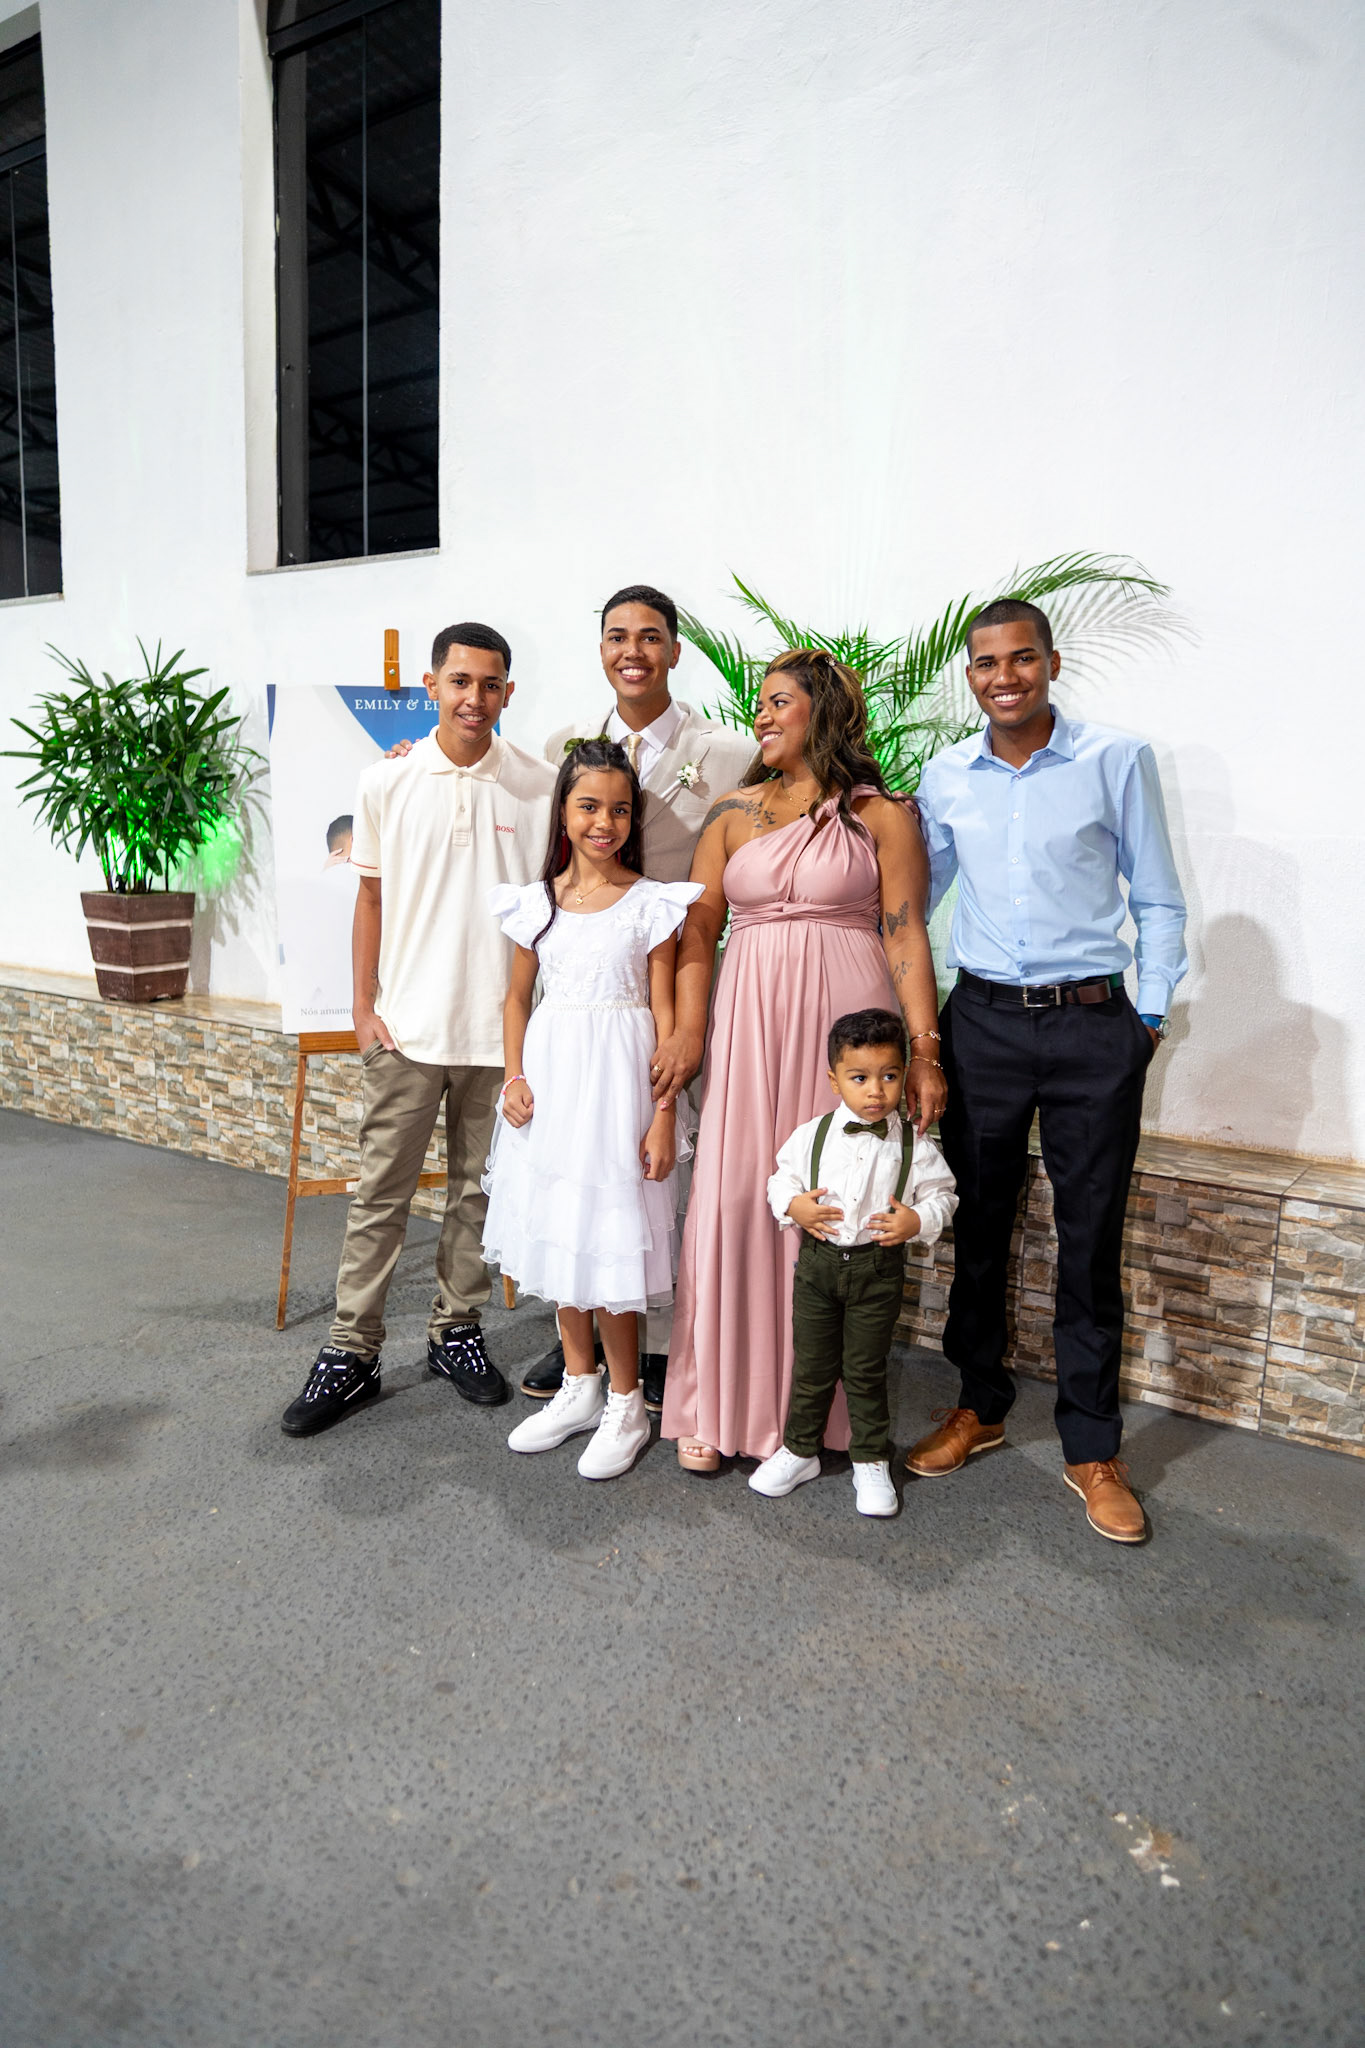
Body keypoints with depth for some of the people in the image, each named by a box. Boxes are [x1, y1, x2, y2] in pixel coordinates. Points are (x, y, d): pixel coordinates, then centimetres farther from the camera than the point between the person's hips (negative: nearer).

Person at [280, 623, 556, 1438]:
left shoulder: (540, 787, 0)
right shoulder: (387, 783, 1)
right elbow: (371, 900, 7)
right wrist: (364, 1006, 2)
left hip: (500, 1028, 1)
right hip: (406, 1026, 0)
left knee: (479, 1189, 11)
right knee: (381, 1192, 5)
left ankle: (456, 1330, 28)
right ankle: (352, 1353, 16)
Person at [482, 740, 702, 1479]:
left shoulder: (650, 904, -4)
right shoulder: (537, 903, 7)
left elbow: (664, 1012, -6)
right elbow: (518, 997, 15)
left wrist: (664, 1113, -11)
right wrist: (514, 1077, 1)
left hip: (617, 1081, -5)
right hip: (550, 1077, 5)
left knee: (609, 1238, -2)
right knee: (558, 1230, 13)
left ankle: (626, 1404, 16)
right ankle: (579, 1385, 30)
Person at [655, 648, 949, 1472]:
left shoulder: (881, 815, 4)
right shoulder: (734, 811, 13)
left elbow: (906, 935, -2)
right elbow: (699, 927, 7)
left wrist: (925, 1049, -9)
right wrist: (687, 1032, -4)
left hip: (845, 1018, -2)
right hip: (750, 1019, 3)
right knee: (734, 1199, -1)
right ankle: (720, 1403, 12)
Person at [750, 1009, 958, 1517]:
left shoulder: (914, 1144, -6)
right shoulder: (811, 1135, -4)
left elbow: (942, 1195, 1)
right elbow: (781, 1178, 7)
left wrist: (918, 1220, -18)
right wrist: (792, 1204, -13)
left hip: (878, 1268, -1)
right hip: (818, 1262, 2)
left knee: (866, 1370, 9)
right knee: (812, 1365, 13)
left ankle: (871, 1462, 27)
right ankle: (799, 1451, 31)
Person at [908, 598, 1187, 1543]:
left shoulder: (1117, 760, -3)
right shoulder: (946, 776, 5)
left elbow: (1159, 901, 3)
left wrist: (1150, 1016, -1)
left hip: (1093, 1024, -2)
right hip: (982, 1020, 3)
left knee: (1091, 1241, 5)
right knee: (977, 1224, 12)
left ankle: (1092, 1448, 21)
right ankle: (980, 1406, 31)